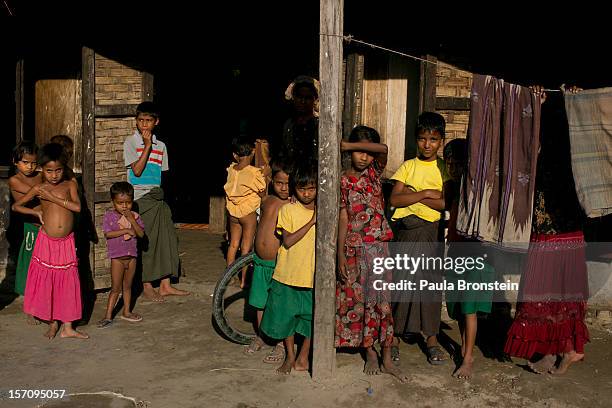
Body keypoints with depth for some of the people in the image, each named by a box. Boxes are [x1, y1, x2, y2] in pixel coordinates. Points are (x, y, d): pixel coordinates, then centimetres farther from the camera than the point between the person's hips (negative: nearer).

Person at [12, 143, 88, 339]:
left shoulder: (69, 185, 1)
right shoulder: (39, 189, 1)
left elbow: (77, 207, -16)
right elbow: (16, 206, 10)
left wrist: (52, 197, -16)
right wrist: (36, 212, -2)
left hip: (66, 242, 0)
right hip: (46, 241, 0)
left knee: (67, 283, 5)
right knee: (46, 283, 5)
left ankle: (67, 327, 14)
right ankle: (53, 323, 22)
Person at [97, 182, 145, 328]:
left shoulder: (134, 216, 3)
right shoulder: (110, 216, -6)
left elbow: (141, 234, -6)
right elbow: (108, 234, -17)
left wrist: (132, 220, -17)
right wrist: (126, 230, -19)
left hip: (131, 255, 4)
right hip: (117, 257, -4)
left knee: (127, 286, 15)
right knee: (116, 288, -2)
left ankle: (126, 312, 27)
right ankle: (108, 316, 6)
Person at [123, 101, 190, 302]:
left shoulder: (160, 145, 12)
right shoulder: (131, 142, -4)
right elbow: (137, 170, -14)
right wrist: (147, 146, -14)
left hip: (158, 197, 6)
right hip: (141, 198, -6)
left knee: (167, 238, 4)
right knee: (146, 242, -3)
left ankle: (165, 285, 13)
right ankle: (147, 286, 9)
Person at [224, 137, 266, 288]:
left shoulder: (231, 169, -2)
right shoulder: (254, 172, -17)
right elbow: (263, 193, -9)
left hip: (233, 211, 5)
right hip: (248, 212, -5)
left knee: (233, 243, 17)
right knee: (246, 246, 3)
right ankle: (243, 280, 7)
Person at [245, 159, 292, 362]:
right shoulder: (266, 201, 5)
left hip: (280, 264, -6)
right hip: (260, 262, 6)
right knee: (260, 301, 19)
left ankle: (281, 344, 18)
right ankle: (260, 335, 40)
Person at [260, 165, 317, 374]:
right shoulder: (287, 210, -5)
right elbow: (288, 241, -16)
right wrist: (311, 222, -19)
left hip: (313, 277, 2)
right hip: (287, 275, -1)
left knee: (313, 319, 5)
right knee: (286, 316, 11)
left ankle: (303, 357, 24)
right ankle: (290, 357, 30)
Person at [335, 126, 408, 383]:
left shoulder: (375, 171, 3)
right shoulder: (344, 181, -2)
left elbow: (383, 149, -19)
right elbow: (343, 218, -4)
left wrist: (347, 144, -21)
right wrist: (340, 253, -8)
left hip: (378, 245, 1)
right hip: (354, 248, -1)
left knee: (382, 299, 3)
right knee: (359, 299, 7)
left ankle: (387, 359, 10)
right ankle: (370, 354, 21)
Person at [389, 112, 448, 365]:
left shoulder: (444, 169, 5)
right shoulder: (408, 166, 7)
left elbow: (446, 203, -9)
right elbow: (394, 199, -6)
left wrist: (413, 195, -11)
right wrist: (425, 194, -13)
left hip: (433, 233, 0)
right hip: (407, 232, 0)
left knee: (432, 283, 5)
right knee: (401, 282, 1)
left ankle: (432, 339, 18)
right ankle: (395, 337, 14)